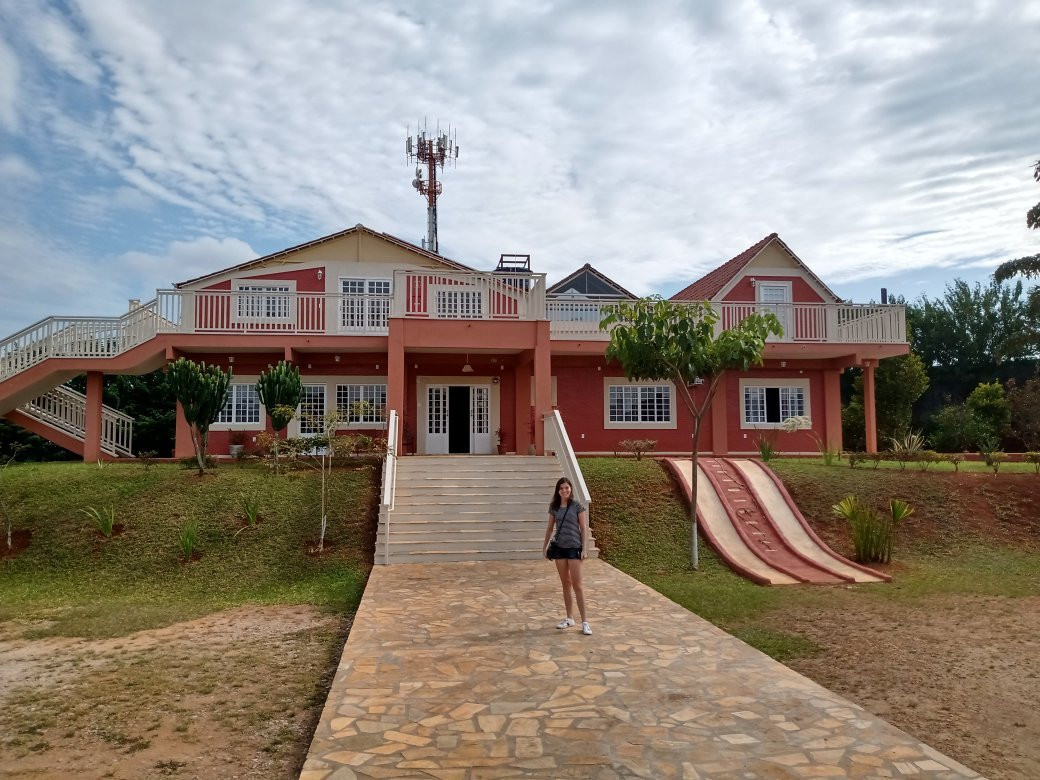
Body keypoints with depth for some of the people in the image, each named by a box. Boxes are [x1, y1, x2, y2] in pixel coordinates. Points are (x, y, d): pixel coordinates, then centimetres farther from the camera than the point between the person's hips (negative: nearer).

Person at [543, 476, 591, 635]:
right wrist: (545, 545, 16)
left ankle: (584, 622, 0)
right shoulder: (554, 507, 5)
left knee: (577, 585, -5)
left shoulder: (577, 506, -5)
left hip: (574, 547, -4)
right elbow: (550, 527, 15)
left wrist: (585, 549, -9)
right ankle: (569, 618, 21)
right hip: (559, 547, 4)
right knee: (565, 583, 11)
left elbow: (584, 528, -4)